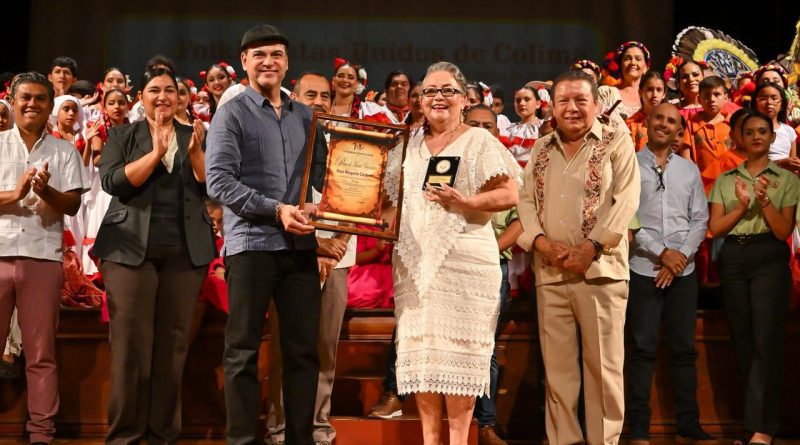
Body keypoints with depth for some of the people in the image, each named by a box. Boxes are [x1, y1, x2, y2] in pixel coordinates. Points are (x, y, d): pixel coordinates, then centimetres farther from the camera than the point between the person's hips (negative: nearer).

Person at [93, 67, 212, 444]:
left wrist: (195, 153, -11)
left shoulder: (195, 136, 14)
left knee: (173, 341, 3)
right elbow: (112, 182, -6)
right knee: (130, 340, -4)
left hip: (185, 251, 2)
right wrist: (156, 152, -13)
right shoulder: (121, 136, 10)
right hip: (131, 247, -2)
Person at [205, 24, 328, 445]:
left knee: (303, 348, 6)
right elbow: (219, 181, -9)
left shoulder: (305, 116, 15)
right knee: (243, 350, 1)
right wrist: (275, 210, -17)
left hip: (300, 244, 4)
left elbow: (321, 174, 16)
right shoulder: (231, 114, 1)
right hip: (251, 243, -4)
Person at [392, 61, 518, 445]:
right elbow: (396, 194, 23)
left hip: (464, 260, -5)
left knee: (459, 348, -6)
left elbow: (509, 195, -5)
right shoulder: (410, 144, 17)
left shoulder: (479, 142, 1)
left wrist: (464, 202, -19)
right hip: (414, 260, 5)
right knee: (419, 346, 3)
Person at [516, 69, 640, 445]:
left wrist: (590, 248, -16)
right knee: (557, 366, 6)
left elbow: (626, 200, -7)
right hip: (549, 273, 4)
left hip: (600, 270, -4)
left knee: (602, 365, 0)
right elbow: (526, 201, 9)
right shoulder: (540, 150, 15)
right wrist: (544, 244, -9)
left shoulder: (617, 143, 3)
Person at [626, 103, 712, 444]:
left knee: (684, 349, 7)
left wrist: (681, 256, -7)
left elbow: (700, 220, 8)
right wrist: (662, 252, -12)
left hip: (683, 271, 3)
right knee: (642, 349, -2)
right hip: (642, 269, -3)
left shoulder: (689, 169, 12)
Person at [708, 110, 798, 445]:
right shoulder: (725, 180, 12)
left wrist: (765, 201, -16)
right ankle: (756, 415, 17)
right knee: (742, 339, 6)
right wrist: (742, 207, -12)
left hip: (769, 258, -3)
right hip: (732, 259, 3)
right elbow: (715, 228, 3)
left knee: (767, 340, -10)